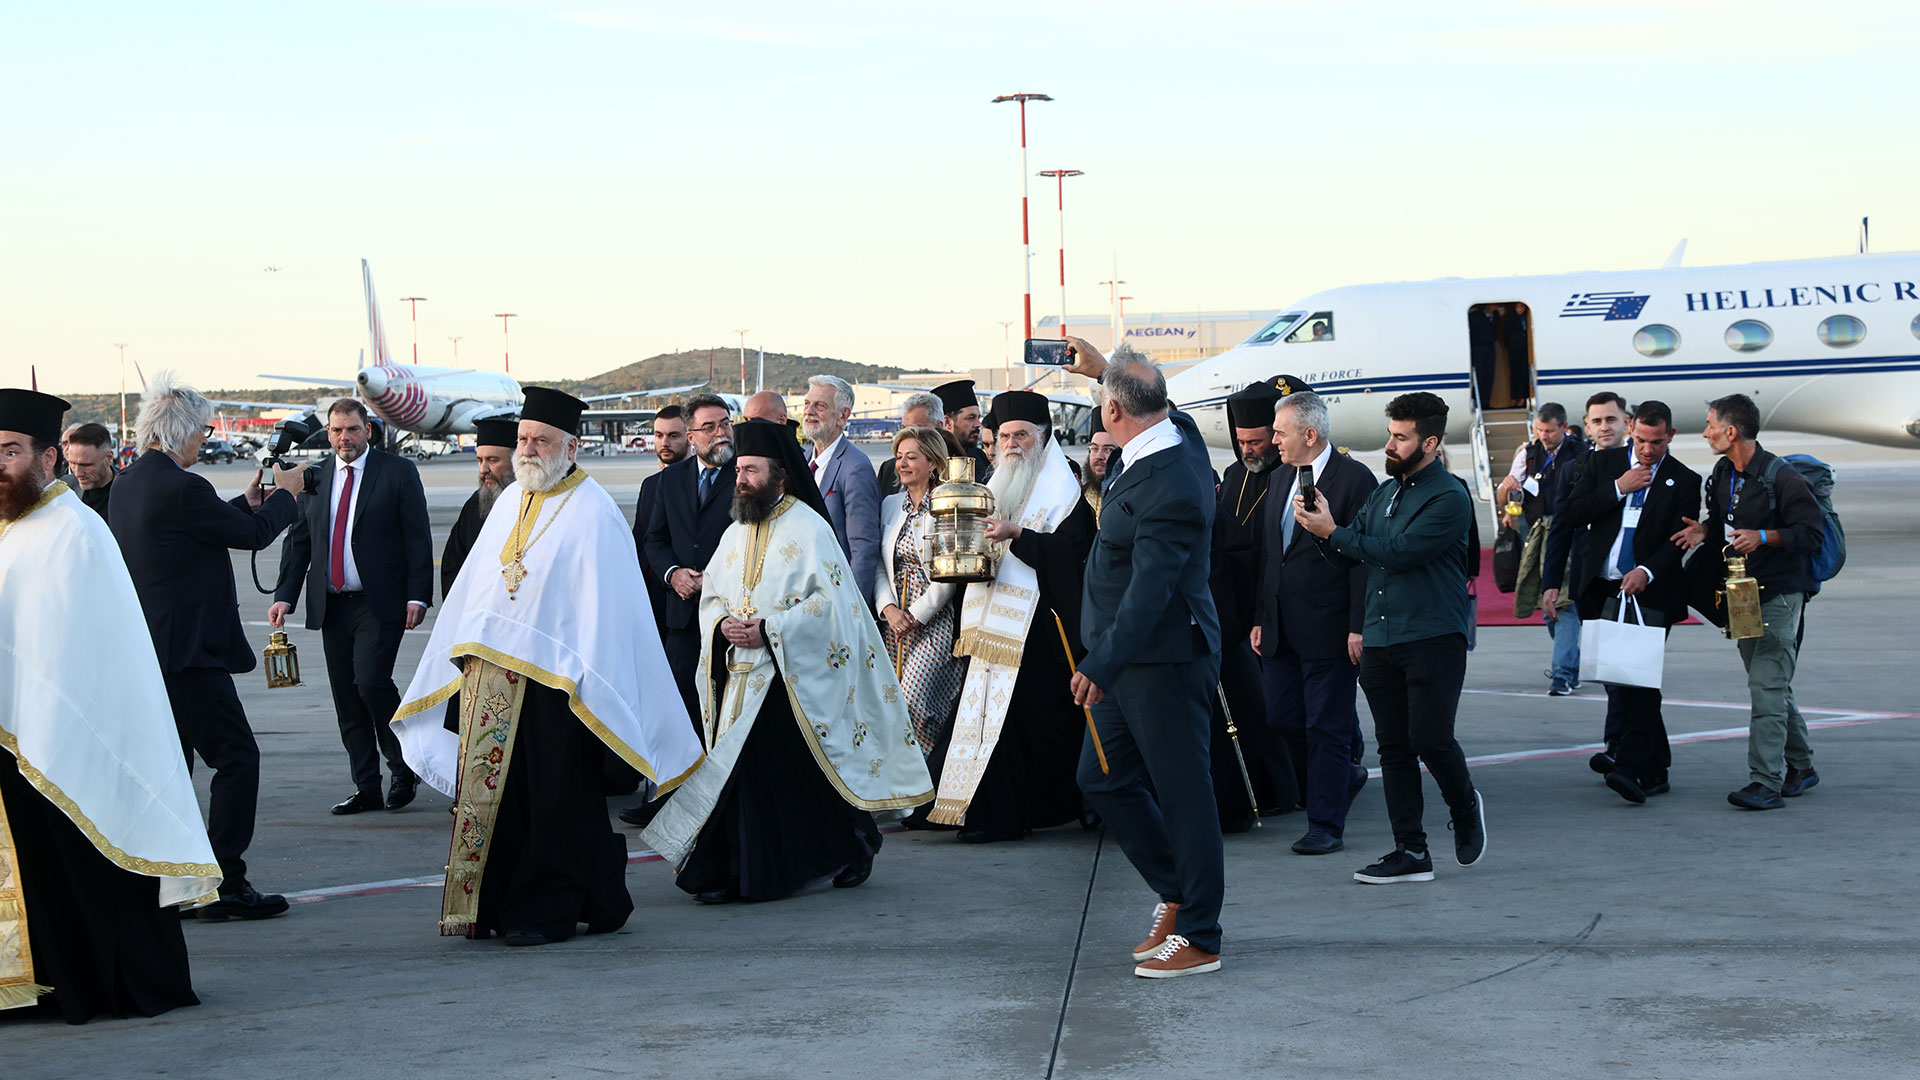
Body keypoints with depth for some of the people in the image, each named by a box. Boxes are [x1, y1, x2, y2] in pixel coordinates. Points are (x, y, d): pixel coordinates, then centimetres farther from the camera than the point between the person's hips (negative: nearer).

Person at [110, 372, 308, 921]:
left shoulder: (127, 482, 10)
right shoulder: (181, 487, -19)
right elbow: (255, 535, -9)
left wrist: (248, 502, 26)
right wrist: (288, 493, 8)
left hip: (144, 647, 10)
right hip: (186, 649, -10)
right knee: (237, 757, -4)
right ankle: (226, 885, -5)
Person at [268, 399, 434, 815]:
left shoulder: (398, 472, 0)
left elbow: (418, 539, -3)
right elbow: (298, 541, 14)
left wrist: (418, 596, -11)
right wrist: (285, 595, 4)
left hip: (379, 604, -5)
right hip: (331, 605, 5)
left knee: (371, 681, -18)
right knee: (347, 698, 5)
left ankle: (404, 767, 4)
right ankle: (367, 788, 13)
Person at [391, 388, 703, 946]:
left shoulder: (592, 512, -6)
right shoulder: (511, 502, 15)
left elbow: (603, 603, -10)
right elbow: (476, 584, 20)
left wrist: (585, 679, -14)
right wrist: (468, 648, 15)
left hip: (553, 679, -6)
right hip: (491, 678, 7)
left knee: (553, 800, 0)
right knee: (491, 790, 8)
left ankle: (549, 910, 8)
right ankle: (493, 905, 17)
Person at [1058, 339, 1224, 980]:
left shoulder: (1168, 490, -26)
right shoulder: (1178, 433, 4)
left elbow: (1150, 590, -30)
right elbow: (1153, 405, 31)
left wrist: (1101, 667, -33)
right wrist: (1102, 369, 39)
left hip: (1166, 662, -10)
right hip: (1131, 662, 10)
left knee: (1183, 793, -1)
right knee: (1103, 780, 16)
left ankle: (1199, 939, 9)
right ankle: (1177, 893, 29)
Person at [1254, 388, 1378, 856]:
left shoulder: (1354, 479, -9)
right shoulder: (1278, 479, 14)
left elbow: (1365, 555, -11)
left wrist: (1358, 627, -15)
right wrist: (1261, 617, 14)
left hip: (1329, 629, -7)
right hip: (1281, 631, 7)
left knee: (1327, 727, 0)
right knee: (1282, 718, 10)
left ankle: (1326, 826, 8)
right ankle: (1345, 775, 34)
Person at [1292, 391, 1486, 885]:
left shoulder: (1449, 498, -8)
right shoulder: (1382, 493, 17)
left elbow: (1400, 553, -17)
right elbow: (1351, 553, 13)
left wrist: (1334, 532, -13)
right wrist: (1319, 523, -7)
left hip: (1432, 640, -7)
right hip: (1379, 641, 7)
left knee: (1430, 738, -10)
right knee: (1393, 747, 5)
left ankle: (1466, 807, 21)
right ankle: (1411, 852, 10)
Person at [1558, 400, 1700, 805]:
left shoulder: (1683, 481, 3)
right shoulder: (1604, 463, 10)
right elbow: (1571, 512, 2)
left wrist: (1647, 571, -20)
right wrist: (1618, 489, -7)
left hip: (1651, 593, -4)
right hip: (1604, 591, 4)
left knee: (1641, 679, -15)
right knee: (1620, 679, 7)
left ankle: (1632, 768, -23)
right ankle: (1655, 769, 16)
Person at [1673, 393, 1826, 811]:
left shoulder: (1781, 478, -16)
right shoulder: (1722, 474, 8)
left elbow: (1813, 531, -14)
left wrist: (1763, 537, -25)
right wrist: (1706, 529, 1)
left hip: (1780, 592, -8)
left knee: (1766, 685, -14)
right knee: (1773, 686, 15)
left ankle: (1765, 783, -16)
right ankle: (1800, 767, 28)